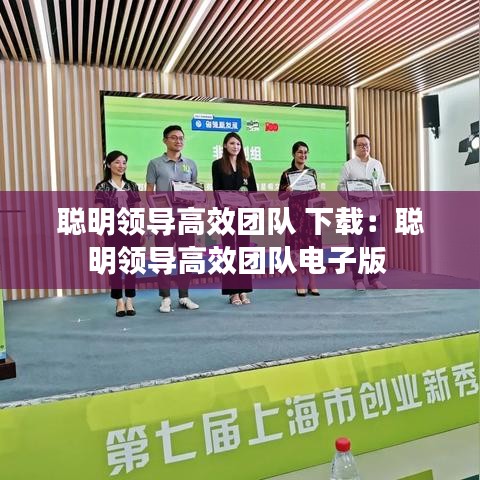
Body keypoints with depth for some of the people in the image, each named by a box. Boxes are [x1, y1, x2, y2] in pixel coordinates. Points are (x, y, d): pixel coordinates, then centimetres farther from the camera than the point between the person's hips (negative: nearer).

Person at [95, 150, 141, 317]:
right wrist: (100, 234, -9)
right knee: (115, 266, 3)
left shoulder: (132, 186, 10)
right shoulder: (102, 187, 0)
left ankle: (130, 301, 15)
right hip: (113, 231, -3)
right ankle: (120, 302, 14)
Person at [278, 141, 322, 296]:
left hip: (311, 213, 4)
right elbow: (280, 196, -1)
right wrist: (288, 191, -20)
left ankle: (312, 284, 13)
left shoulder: (312, 172, 12)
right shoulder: (287, 174, 0)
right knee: (296, 248, -2)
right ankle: (300, 285, 8)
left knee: (313, 247, 3)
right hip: (296, 213, -3)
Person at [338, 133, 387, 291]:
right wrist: (353, 196, -17)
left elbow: (382, 185, 13)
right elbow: (341, 186, -2)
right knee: (356, 247, 0)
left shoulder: (377, 164, 14)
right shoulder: (349, 165, 3)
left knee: (374, 246, 7)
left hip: (374, 210, 3)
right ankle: (358, 280, 9)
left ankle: (374, 278, 17)